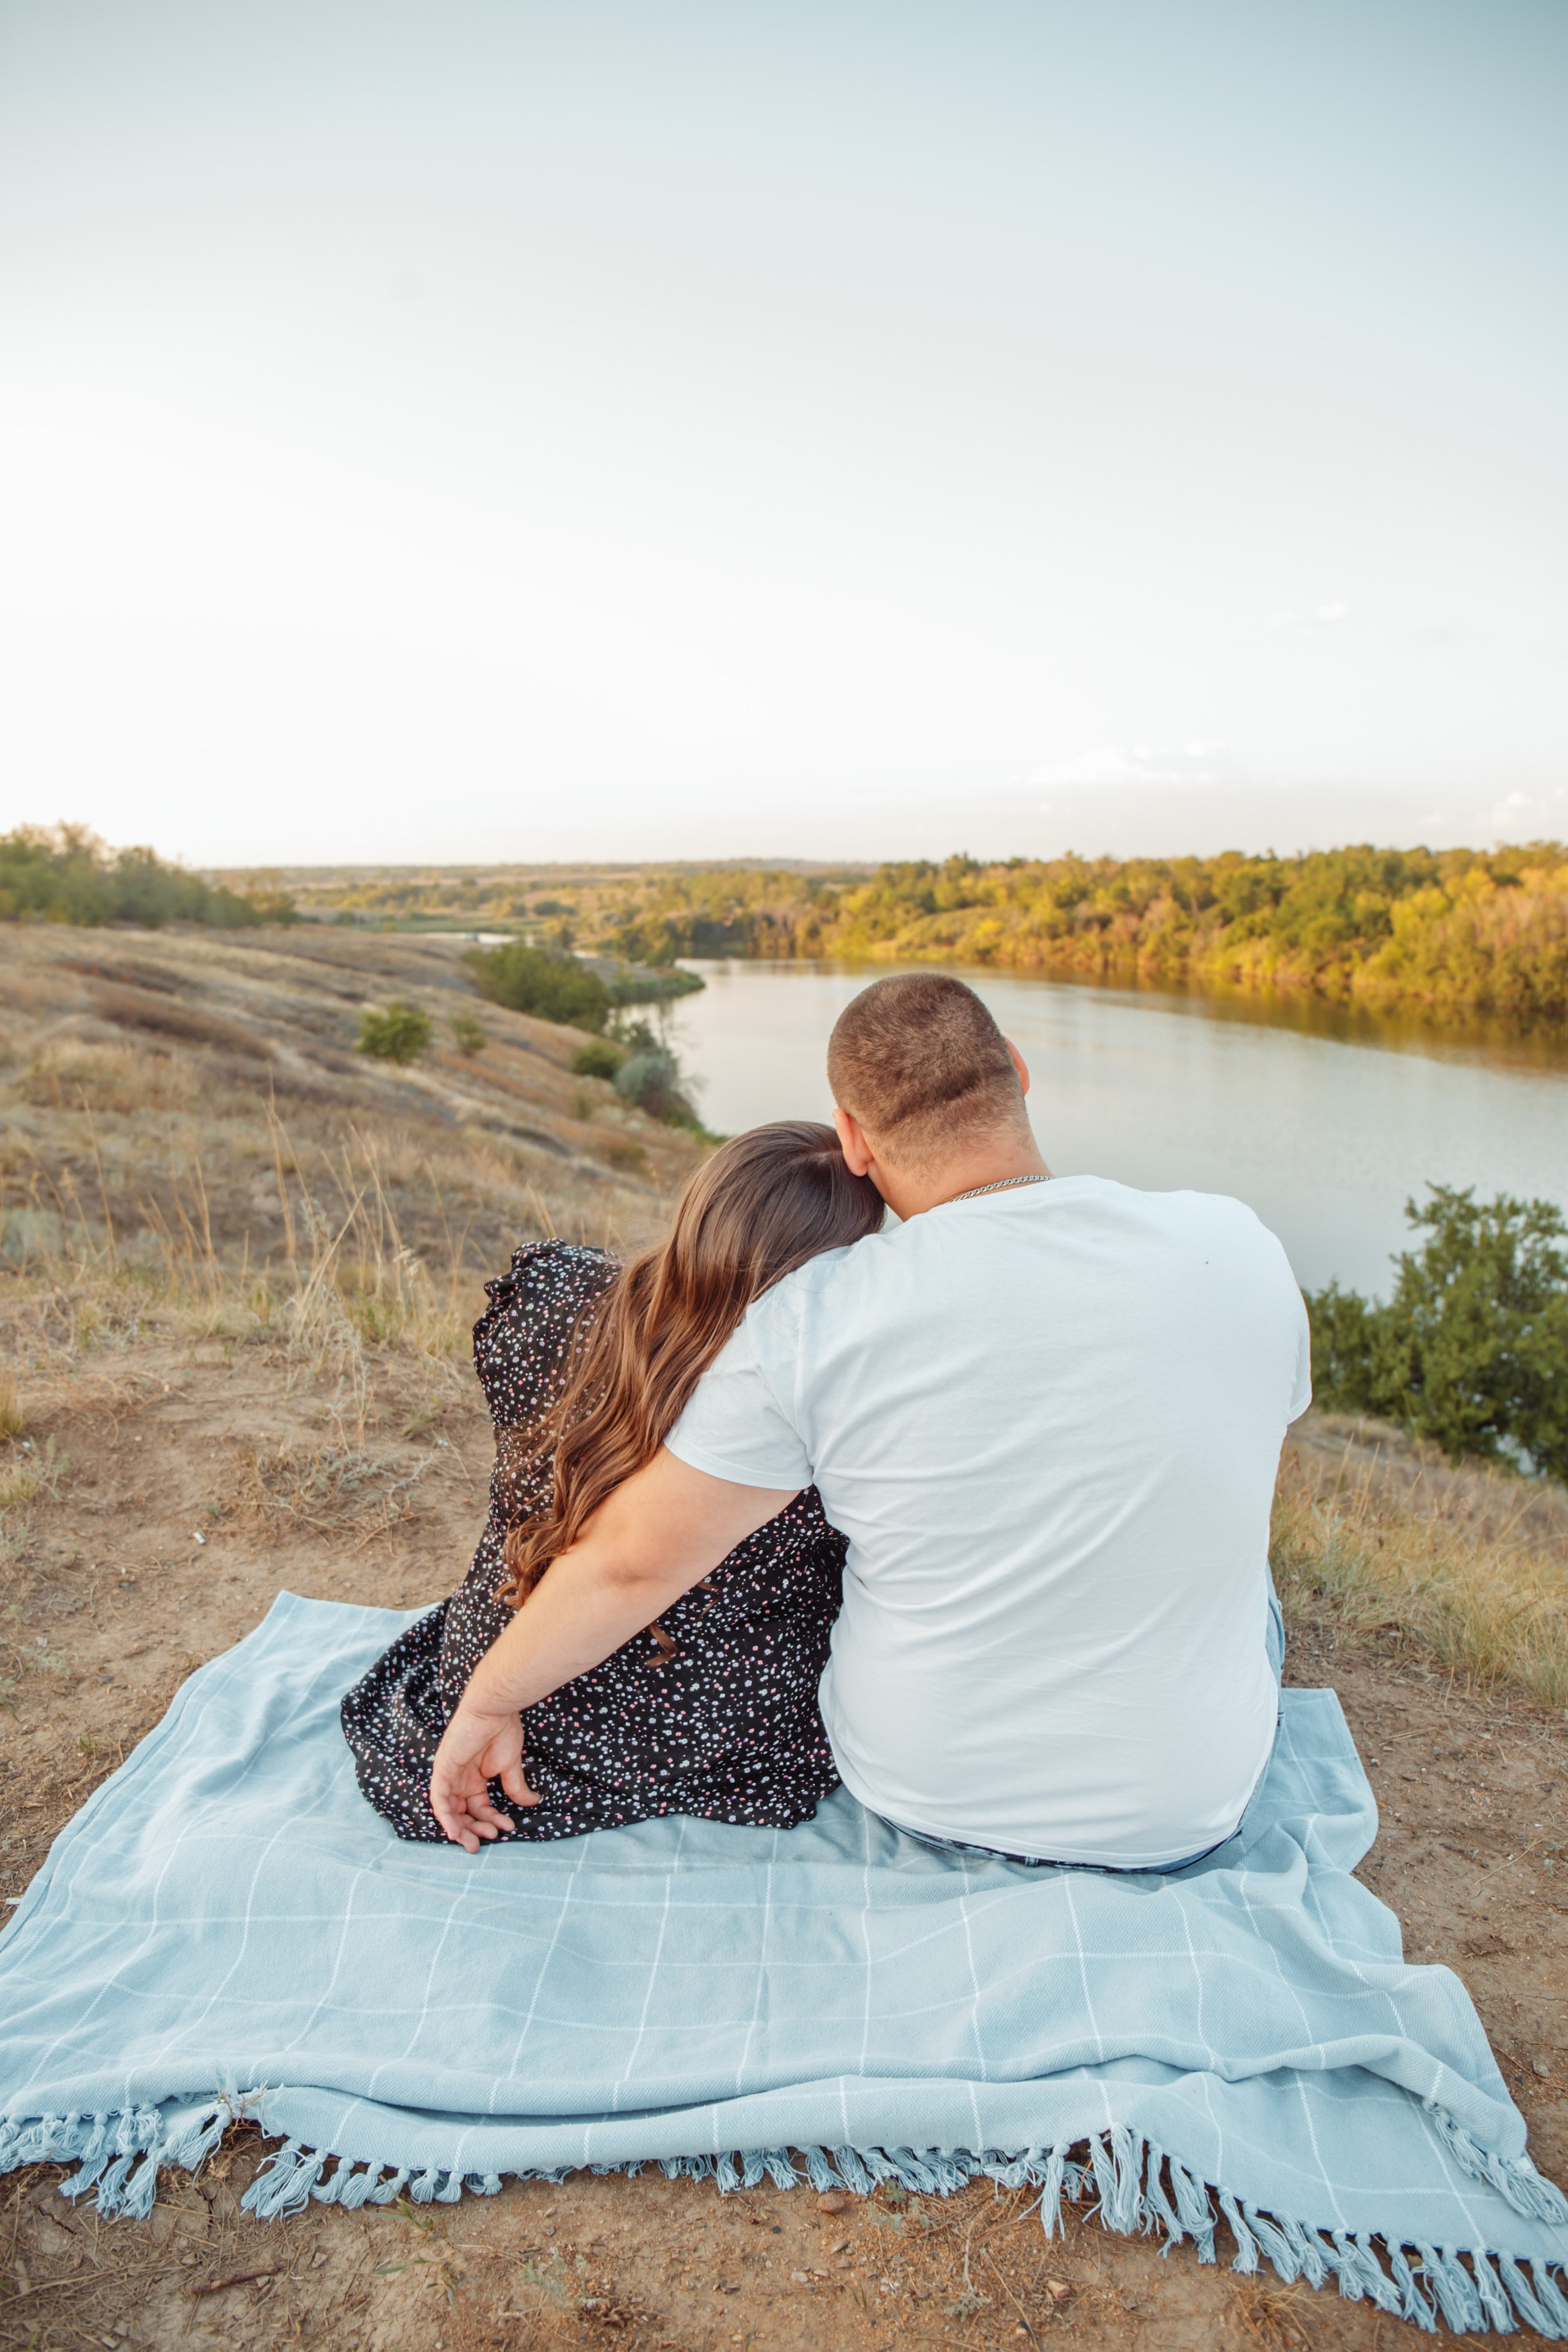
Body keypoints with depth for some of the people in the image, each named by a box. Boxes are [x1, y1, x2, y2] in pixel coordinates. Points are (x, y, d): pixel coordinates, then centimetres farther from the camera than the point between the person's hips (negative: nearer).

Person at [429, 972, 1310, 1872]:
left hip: (920, 1792, 0)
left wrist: (487, 1704, 0)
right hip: (1188, 1812, 1)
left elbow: (633, 1558, -17)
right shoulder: (1239, 1249, -16)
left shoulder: (814, 1318, -22)